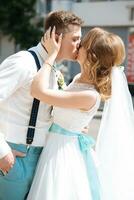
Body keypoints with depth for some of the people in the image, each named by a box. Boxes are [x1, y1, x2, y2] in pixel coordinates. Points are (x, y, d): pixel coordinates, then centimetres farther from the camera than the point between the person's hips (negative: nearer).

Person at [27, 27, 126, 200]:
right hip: (58, 145, 9)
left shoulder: (90, 96, -28)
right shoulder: (79, 78, 1)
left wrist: (52, 54, -23)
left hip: (63, 148, -9)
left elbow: (38, 91, -31)